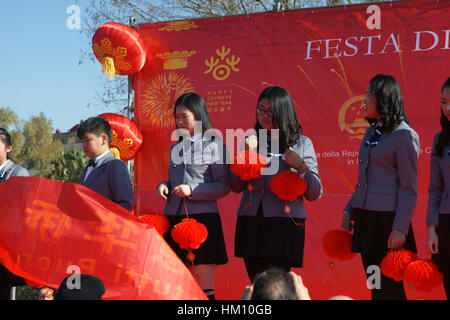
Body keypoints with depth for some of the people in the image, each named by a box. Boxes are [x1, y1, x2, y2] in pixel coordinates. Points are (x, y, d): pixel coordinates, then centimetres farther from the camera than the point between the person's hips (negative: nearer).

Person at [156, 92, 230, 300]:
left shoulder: (214, 145, -1)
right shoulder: (176, 148, 17)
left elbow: (223, 187, -5)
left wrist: (192, 191, -15)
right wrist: (163, 186, 4)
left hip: (202, 217, -6)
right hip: (174, 219, 6)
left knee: (204, 286, -3)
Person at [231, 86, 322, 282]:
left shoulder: (302, 143, 6)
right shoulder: (252, 140, 13)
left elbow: (315, 194, 5)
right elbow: (236, 187, 10)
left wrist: (301, 167, -11)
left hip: (284, 224, -3)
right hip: (251, 223, 3)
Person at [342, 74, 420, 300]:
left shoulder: (403, 135, -9)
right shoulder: (371, 132, 15)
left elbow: (409, 189, -12)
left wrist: (400, 229, -17)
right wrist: (349, 210, 12)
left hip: (388, 219, -8)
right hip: (365, 217, 8)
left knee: (391, 288, -2)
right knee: (375, 287, 11)